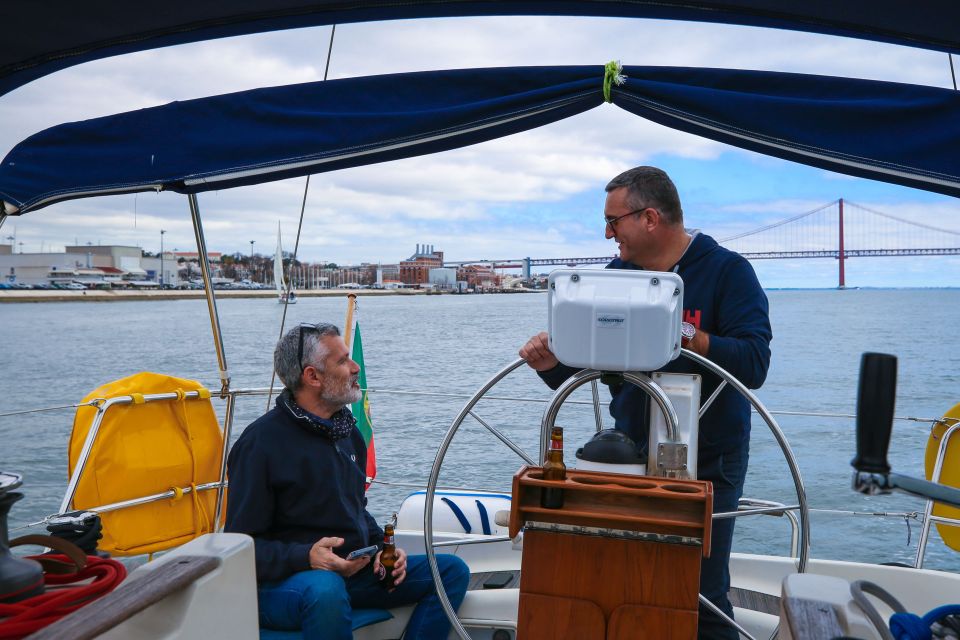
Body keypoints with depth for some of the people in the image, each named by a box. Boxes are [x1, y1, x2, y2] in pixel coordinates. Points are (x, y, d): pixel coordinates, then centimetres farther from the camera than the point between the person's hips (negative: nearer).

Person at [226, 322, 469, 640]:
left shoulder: (347, 431, 11)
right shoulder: (260, 443, -15)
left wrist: (381, 549, 3)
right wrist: (306, 557, -29)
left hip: (354, 571, 7)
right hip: (281, 584, -7)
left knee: (453, 571, -2)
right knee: (325, 589, -41)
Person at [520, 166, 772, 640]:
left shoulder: (727, 271, -7)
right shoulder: (616, 274, 8)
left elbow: (754, 361, -19)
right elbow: (578, 366, 7)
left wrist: (682, 335, -30)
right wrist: (551, 362, -14)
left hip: (708, 460, -4)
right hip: (631, 452, 5)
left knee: (702, 600, 1)